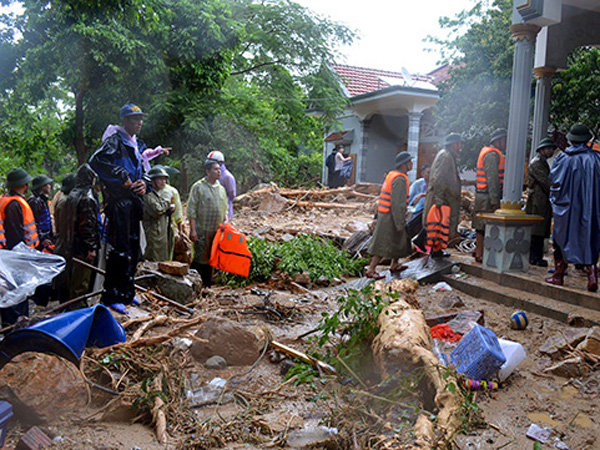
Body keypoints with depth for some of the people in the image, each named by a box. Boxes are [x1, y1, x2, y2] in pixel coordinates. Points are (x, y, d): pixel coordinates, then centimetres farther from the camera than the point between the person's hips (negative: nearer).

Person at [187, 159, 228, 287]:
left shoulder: (221, 188, 14)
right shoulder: (198, 187, -5)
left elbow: (224, 209, 20)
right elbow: (191, 210, -8)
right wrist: (193, 230, -14)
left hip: (217, 231, 6)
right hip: (202, 231, -6)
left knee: (211, 259, 12)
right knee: (200, 259, -5)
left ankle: (207, 286, 22)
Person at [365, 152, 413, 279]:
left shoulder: (392, 175, 12)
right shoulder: (400, 179, -19)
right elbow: (398, 203, -24)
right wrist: (400, 224, -21)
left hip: (384, 213, 10)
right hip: (390, 217, -10)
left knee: (399, 240, 21)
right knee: (384, 245, -4)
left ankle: (394, 265, 33)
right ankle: (371, 270, 2)